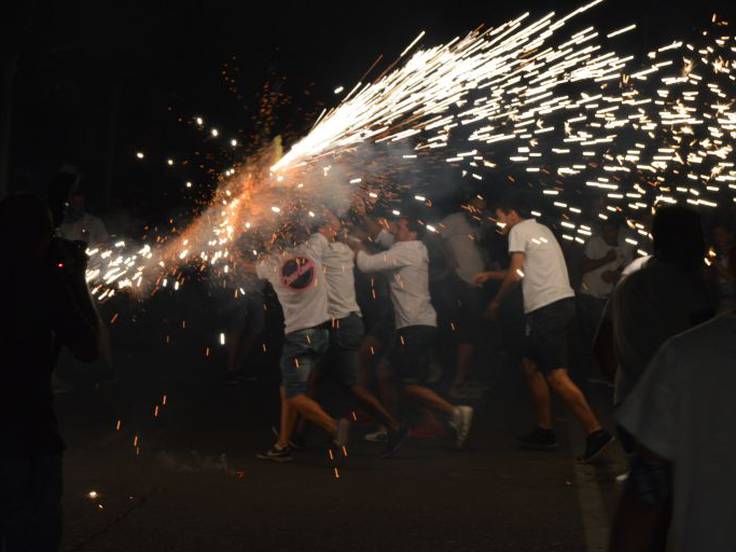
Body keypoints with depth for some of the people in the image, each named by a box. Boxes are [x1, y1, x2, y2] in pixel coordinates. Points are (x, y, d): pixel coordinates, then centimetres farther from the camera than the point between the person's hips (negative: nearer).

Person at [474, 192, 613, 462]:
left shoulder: (519, 231, -3)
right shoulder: (541, 229, 24)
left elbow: (516, 273, -12)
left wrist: (496, 302, 2)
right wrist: (490, 275, 41)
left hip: (547, 307, -10)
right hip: (561, 301, 10)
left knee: (556, 375, -14)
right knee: (530, 364, 19)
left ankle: (595, 432, -20)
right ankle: (544, 431, 21)